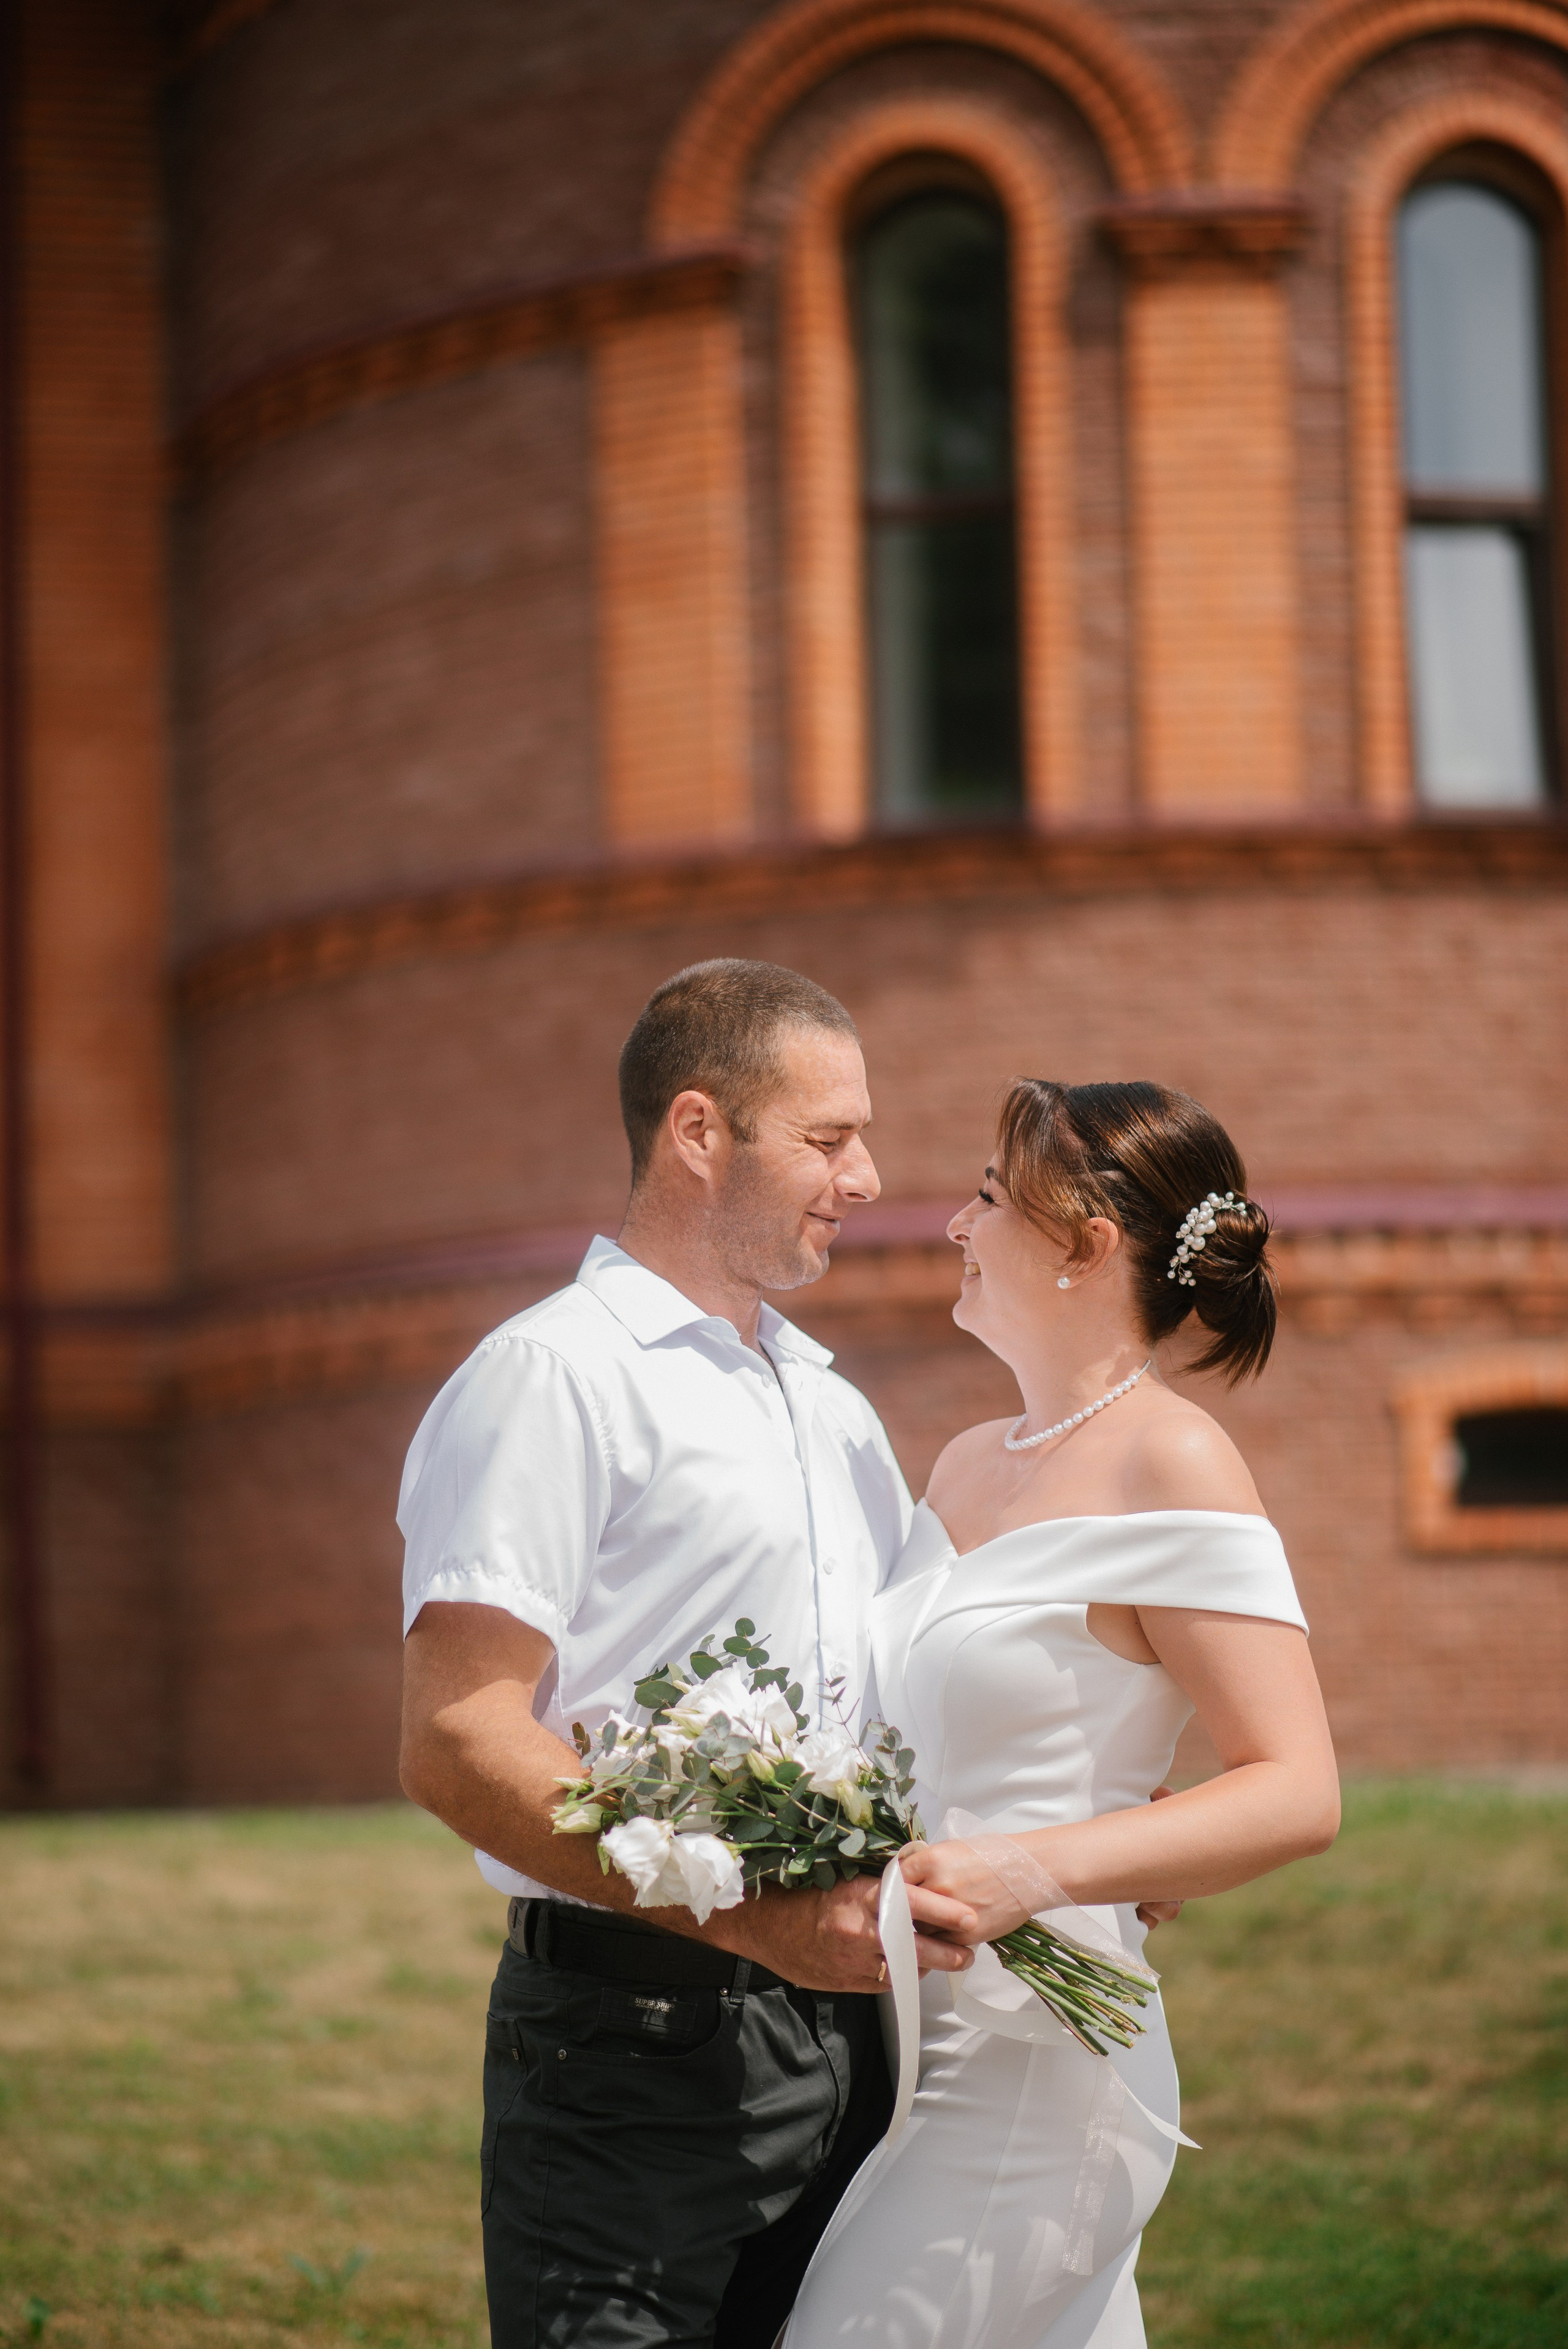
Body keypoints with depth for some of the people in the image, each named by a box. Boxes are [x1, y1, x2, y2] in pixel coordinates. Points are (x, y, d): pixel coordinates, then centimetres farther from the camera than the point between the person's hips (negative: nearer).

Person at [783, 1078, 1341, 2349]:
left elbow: (1297, 1794, -16)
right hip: (920, 2040, 8)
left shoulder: (1172, 1466, -10)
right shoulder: (971, 1464, 15)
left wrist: (1036, 1871, -27)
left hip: (1031, 2062, -8)